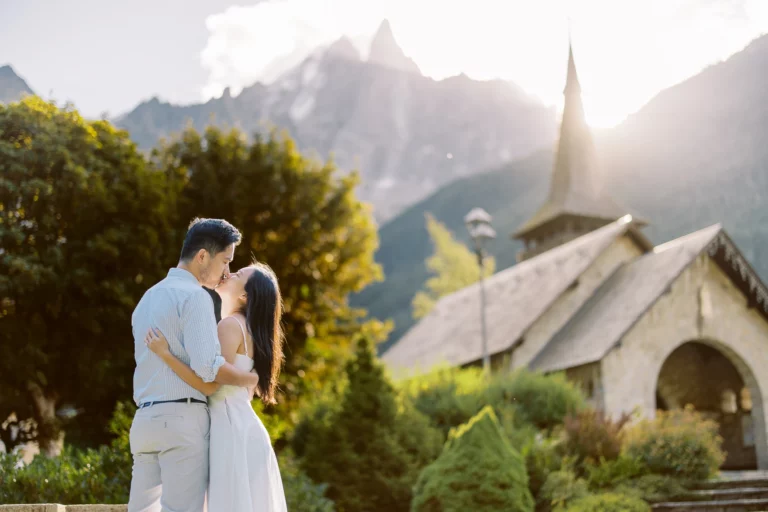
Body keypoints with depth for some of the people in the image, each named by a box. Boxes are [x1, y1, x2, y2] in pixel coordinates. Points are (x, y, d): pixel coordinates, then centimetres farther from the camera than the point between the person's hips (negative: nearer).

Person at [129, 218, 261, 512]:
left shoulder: (149, 298, 21)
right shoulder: (194, 296, -8)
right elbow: (207, 366, -19)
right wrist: (252, 379, -2)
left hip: (145, 420, 8)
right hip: (183, 420, -8)